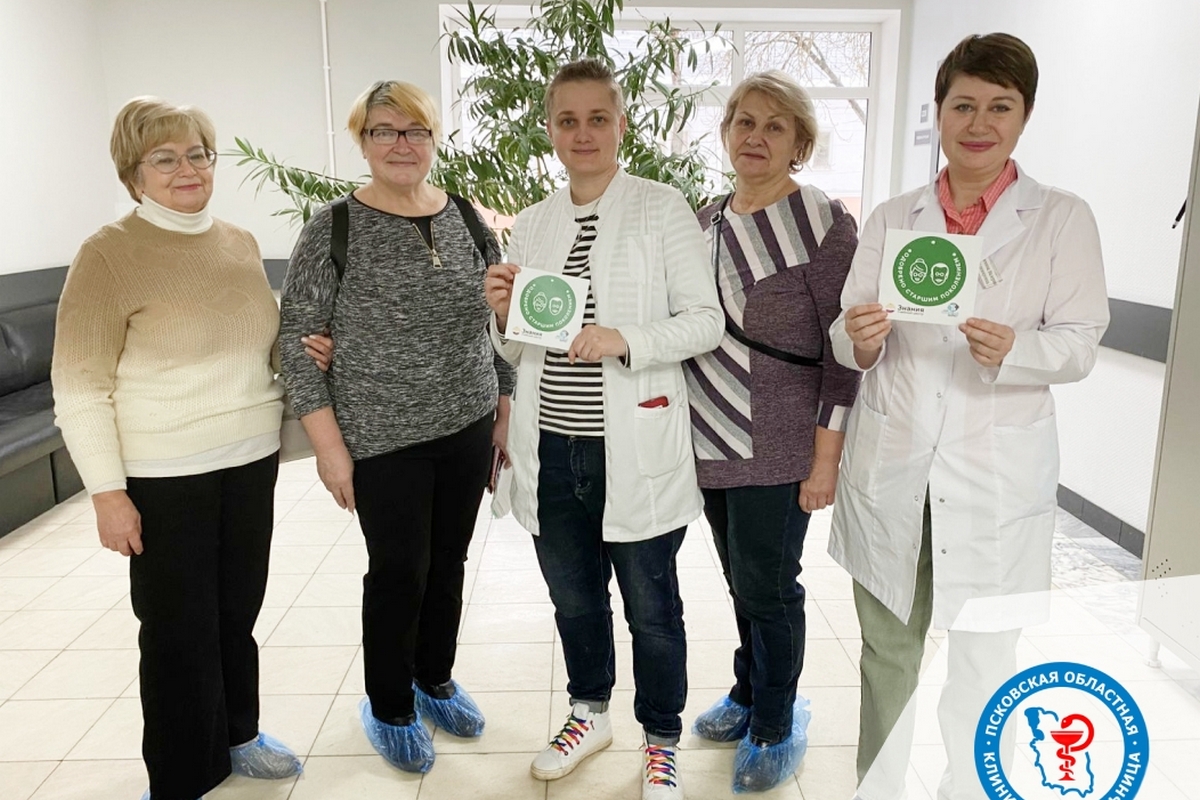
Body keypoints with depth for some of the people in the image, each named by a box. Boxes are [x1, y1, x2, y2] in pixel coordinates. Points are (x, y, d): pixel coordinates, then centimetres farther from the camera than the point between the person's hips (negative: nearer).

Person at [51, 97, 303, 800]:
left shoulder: (241, 244, 7)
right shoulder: (109, 255, -11)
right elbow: (79, 386, -11)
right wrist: (108, 492, -14)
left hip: (252, 462, 5)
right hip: (164, 479, -5)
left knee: (238, 611, 17)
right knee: (180, 629, 7)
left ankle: (235, 734, 39)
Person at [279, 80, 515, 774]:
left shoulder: (467, 219, 4)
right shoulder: (335, 228, -7)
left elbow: (500, 321, 11)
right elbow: (298, 338, -8)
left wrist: (505, 409, 9)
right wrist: (329, 443, -12)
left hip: (467, 430, 4)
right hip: (383, 439, -4)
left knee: (448, 562, 16)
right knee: (398, 572, 6)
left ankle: (436, 679, 39)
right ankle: (390, 707, 30)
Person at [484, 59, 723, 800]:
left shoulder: (663, 208, -5)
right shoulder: (533, 223, 9)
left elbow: (706, 319, -8)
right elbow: (518, 350, 13)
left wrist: (625, 340, -23)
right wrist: (504, 315, -8)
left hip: (634, 451, -4)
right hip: (552, 450, 5)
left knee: (651, 607, 11)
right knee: (573, 598, 20)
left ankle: (663, 741, 34)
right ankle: (590, 713, 45)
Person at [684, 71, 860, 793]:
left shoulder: (824, 222, -9)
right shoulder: (708, 221, 9)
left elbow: (844, 351, -11)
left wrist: (826, 461, -13)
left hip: (777, 449, -5)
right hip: (712, 442, 5)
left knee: (766, 586, 5)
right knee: (743, 579, 17)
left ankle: (775, 727, 27)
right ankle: (750, 695, 39)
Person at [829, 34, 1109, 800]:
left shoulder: (1063, 217, 1)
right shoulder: (892, 217, 8)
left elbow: (1080, 343, -4)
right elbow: (849, 336, 6)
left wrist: (1013, 350, -24)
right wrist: (860, 340, -17)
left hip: (996, 475, -2)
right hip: (890, 468, 2)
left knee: (983, 667, 5)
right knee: (887, 656, 13)